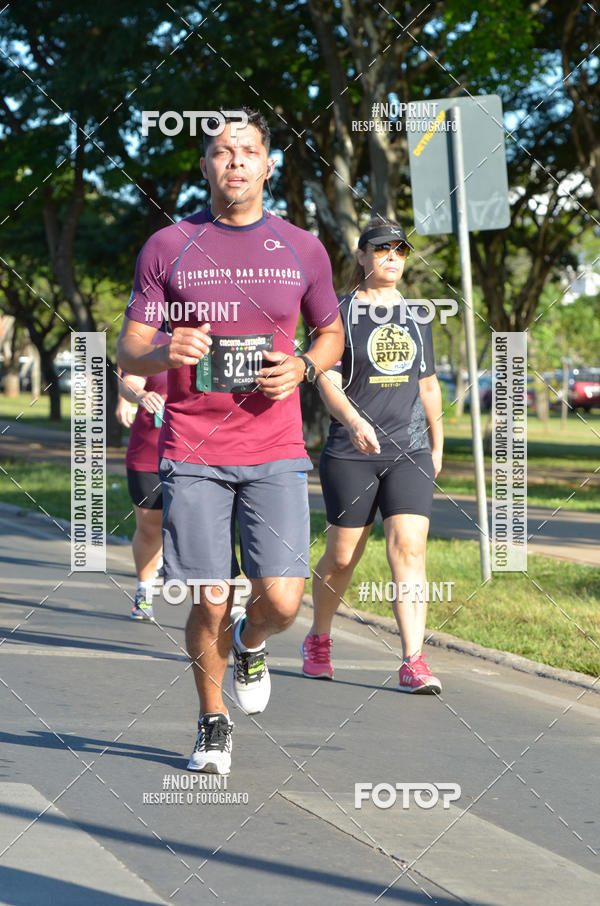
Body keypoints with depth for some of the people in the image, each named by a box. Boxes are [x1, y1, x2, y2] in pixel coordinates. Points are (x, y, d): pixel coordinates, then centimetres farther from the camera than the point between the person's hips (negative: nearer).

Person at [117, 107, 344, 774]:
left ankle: (250, 645, 27)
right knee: (209, 603, -2)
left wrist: (302, 368, -3)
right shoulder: (167, 248, 3)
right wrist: (165, 353, -19)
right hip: (192, 455, -1)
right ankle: (212, 723, 23)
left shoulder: (302, 249, 7)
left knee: (281, 601, -10)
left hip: (276, 452, 1)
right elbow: (128, 354, 4)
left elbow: (331, 333, 20)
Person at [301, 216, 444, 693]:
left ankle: (414, 662, -15)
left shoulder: (416, 317, 14)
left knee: (409, 550, -11)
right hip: (351, 453, -3)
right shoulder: (340, 313, 0)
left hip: (410, 452, 3)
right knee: (343, 554, 5)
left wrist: (437, 445, 24)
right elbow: (327, 379, -10)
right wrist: (352, 419, -28)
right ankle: (319, 641, 30)